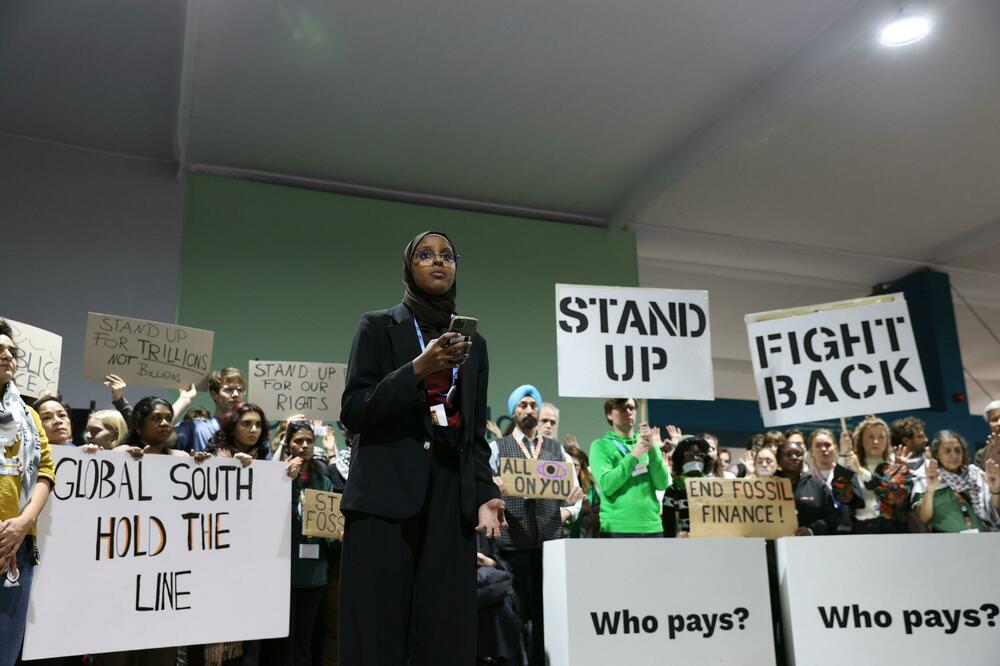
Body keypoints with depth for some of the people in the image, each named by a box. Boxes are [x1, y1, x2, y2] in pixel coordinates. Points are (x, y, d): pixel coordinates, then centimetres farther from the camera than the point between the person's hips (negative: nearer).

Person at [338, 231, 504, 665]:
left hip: (451, 500, 3)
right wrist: (418, 369, -15)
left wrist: (485, 495, -1)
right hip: (386, 495, -3)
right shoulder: (378, 327, 7)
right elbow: (352, 412, -3)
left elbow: (475, 434, 15)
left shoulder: (473, 343, 17)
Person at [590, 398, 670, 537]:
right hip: (617, 528, -4)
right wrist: (633, 455, -15)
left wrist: (652, 450, -9)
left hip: (652, 526, 4)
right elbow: (606, 485, -12)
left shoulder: (648, 442, 13)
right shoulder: (601, 446, 2)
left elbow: (662, 484, 2)